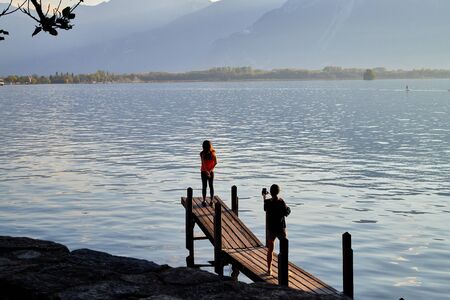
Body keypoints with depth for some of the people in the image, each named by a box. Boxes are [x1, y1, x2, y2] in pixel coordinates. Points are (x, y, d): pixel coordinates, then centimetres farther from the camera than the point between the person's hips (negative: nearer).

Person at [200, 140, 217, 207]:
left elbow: (203, 163, -21)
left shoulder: (202, 153, -14)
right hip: (211, 171, 2)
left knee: (204, 186, 7)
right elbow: (215, 162, -9)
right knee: (211, 186, 11)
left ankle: (204, 201, 8)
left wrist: (207, 171, -21)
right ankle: (211, 201, 12)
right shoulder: (213, 152, -7)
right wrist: (211, 169, -8)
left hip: (204, 171, -2)